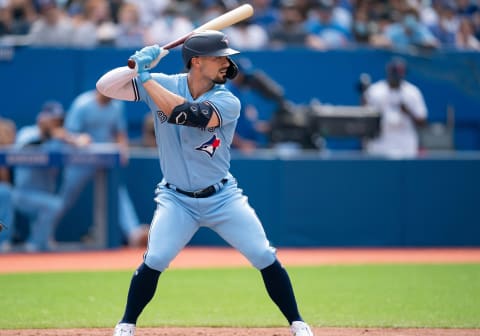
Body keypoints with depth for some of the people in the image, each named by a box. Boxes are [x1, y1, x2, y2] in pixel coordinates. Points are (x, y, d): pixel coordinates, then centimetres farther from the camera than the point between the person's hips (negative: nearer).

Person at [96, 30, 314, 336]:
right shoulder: (162, 85, -7)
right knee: (154, 261, -17)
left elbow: (187, 113, -32)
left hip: (223, 197, 0)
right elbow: (105, 87, -10)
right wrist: (138, 66, -27)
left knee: (265, 258, -5)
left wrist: (146, 78, -27)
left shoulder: (227, 102, -14)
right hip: (177, 199, 0)